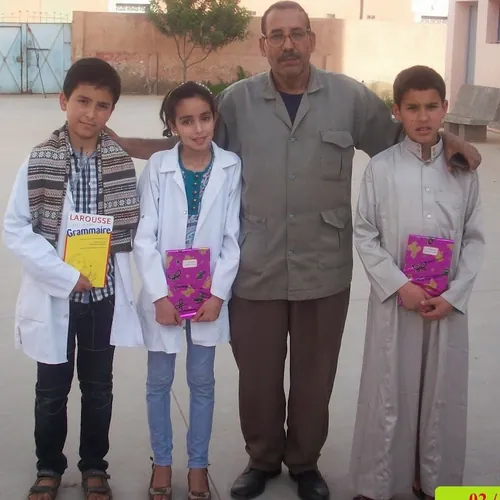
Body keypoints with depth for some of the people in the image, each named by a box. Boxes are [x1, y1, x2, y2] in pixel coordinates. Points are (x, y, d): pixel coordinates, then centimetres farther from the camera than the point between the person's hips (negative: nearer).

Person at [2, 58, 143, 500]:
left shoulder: (121, 163, -3)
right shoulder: (39, 162, -10)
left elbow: (131, 224, 4)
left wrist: (104, 265, -10)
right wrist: (65, 275, -16)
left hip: (105, 294, 2)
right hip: (54, 294, -2)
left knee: (98, 386, 15)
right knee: (52, 388, 13)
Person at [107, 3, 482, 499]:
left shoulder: (349, 96, 0)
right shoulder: (236, 100, 0)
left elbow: (398, 138, 11)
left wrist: (446, 138, -6)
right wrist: (118, 143, 2)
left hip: (324, 269, 0)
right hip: (256, 270, 0)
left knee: (314, 375, 14)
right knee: (257, 375, 12)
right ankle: (262, 459, 36)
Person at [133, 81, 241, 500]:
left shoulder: (231, 167, -6)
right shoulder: (157, 167, -7)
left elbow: (232, 238, -4)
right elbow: (145, 237, -7)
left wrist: (218, 294, -10)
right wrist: (159, 294, -13)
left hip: (209, 294, 0)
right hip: (163, 293, 0)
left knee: (202, 382, 12)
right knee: (159, 381, 12)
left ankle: (198, 465, 27)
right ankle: (162, 462, 29)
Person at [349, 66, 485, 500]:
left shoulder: (464, 169, 0)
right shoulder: (381, 168, -5)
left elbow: (474, 238, 2)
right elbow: (364, 235, -4)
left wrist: (454, 294, -9)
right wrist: (400, 285, -13)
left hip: (449, 302, 2)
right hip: (394, 299, -2)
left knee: (442, 393, 11)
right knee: (387, 392, 6)